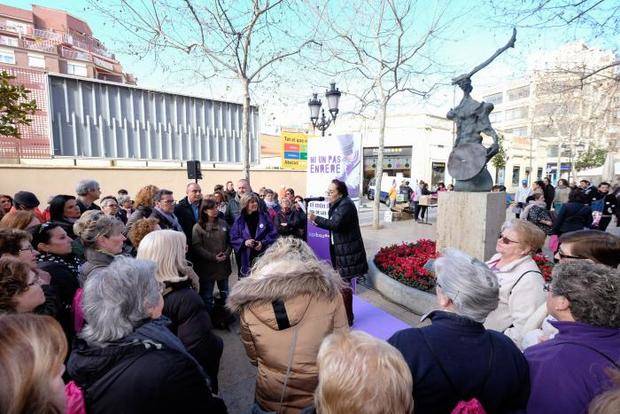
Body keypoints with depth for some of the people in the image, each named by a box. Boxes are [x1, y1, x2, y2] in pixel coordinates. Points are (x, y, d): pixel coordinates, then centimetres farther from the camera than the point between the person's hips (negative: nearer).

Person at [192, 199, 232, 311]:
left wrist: (226, 254, -9)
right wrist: (213, 257, -19)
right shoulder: (198, 227, -7)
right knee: (207, 296, 8)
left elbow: (229, 241, 8)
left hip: (223, 264, 4)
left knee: (225, 293, 20)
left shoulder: (223, 223, 5)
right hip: (207, 266, -4)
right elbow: (197, 247, -13)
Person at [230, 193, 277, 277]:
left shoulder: (264, 216, 2)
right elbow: (233, 239, 4)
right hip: (246, 260, 1)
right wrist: (244, 242, -14)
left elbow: (273, 235, 1)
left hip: (263, 257, 0)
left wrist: (263, 243, -13)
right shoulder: (239, 220, 3)